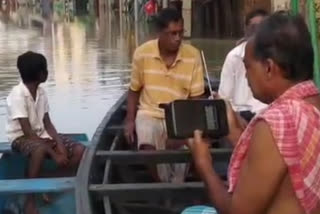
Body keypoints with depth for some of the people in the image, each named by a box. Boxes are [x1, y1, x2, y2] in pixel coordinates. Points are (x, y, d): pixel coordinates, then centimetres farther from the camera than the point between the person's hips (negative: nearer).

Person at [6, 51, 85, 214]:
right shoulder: (17, 95, -19)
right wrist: (53, 154, -27)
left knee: (79, 150, -12)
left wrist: (60, 145, -13)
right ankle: (29, 200, -29)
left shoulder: (41, 92, 4)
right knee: (40, 150, -42)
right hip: (21, 138, -7)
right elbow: (27, 131, -24)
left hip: (41, 135, 7)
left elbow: (47, 124, 5)